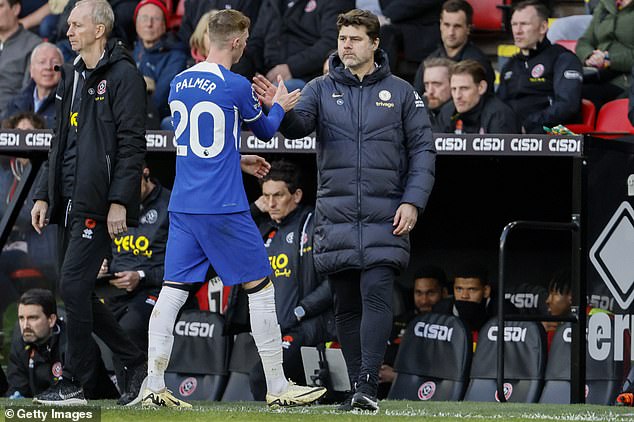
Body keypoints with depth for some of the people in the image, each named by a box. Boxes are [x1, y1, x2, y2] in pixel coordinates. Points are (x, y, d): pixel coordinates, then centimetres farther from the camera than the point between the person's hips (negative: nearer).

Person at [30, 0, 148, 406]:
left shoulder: (122, 76, -8)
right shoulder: (73, 76, 19)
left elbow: (132, 144, -14)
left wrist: (119, 201, -20)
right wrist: (45, 195, 18)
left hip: (98, 202, -9)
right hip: (69, 201, 9)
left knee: (73, 285, -11)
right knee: (78, 291, 7)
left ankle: (73, 383, -3)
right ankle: (136, 362, 19)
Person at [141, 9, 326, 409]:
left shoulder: (179, 83, 9)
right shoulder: (235, 86, -11)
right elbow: (266, 131, 6)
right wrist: (280, 106, 27)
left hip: (183, 207, 6)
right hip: (224, 207, -6)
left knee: (172, 292, 5)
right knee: (261, 288, 4)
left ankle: (155, 388, 0)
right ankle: (278, 387, 8)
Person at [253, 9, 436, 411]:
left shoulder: (400, 92, 6)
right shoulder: (322, 89, 8)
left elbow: (423, 149, 6)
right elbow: (298, 125, -9)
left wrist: (412, 202, -5)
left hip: (385, 217, -2)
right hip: (336, 216, 2)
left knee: (376, 295, -15)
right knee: (347, 306, 6)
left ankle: (368, 385, -19)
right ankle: (357, 387, 13)